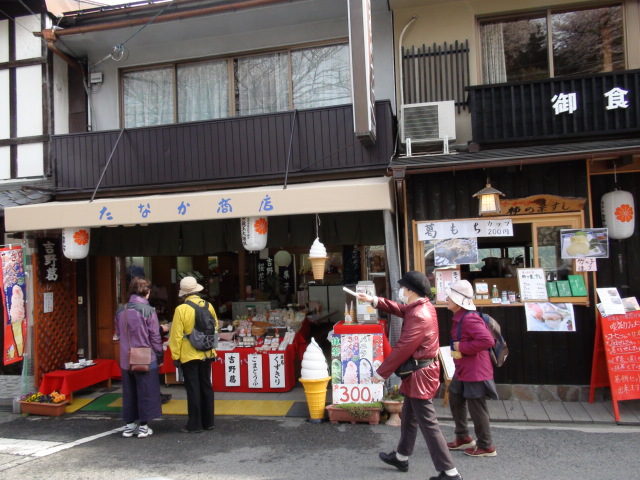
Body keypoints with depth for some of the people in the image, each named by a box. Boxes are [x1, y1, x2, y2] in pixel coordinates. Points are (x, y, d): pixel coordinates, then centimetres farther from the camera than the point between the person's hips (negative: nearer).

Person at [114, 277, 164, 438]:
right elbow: (154, 337, -10)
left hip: (126, 359, 5)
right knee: (146, 392, 6)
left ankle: (129, 424, 24)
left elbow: (118, 332, 13)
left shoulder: (120, 310, 2)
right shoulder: (148, 310, -13)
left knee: (129, 392, 15)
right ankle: (143, 426, 11)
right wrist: (160, 356, 0)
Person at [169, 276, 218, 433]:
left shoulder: (181, 309, -14)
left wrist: (175, 356, -4)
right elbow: (215, 328, 11)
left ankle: (195, 424, 8)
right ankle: (208, 421, 21)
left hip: (189, 355, -5)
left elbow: (176, 335, -12)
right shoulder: (209, 306, 0)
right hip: (206, 354, 5)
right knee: (206, 386, 13)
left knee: (193, 389, 2)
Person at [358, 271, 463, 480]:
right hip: (420, 371, 11)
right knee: (409, 416, 23)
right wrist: (374, 300, 14)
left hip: (420, 375, -11)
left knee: (427, 424, -2)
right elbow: (400, 309, 22)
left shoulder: (419, 316, -27)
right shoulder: (422, 306, 4)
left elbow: (402, 349, -24)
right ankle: (401, 457, 40)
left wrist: (381, 373, -14)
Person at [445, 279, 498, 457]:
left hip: (475, 372, -11)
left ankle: (486, 447, 18)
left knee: (477, 409, 2)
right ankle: (463, 438, 34)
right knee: (455, 400, 20)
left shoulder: (470, 319, -23)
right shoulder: (459, 317, 10)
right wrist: (457, 347, 9)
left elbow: (487, 340, -33)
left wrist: (462, 346, -25)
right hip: (462, 371, 11)